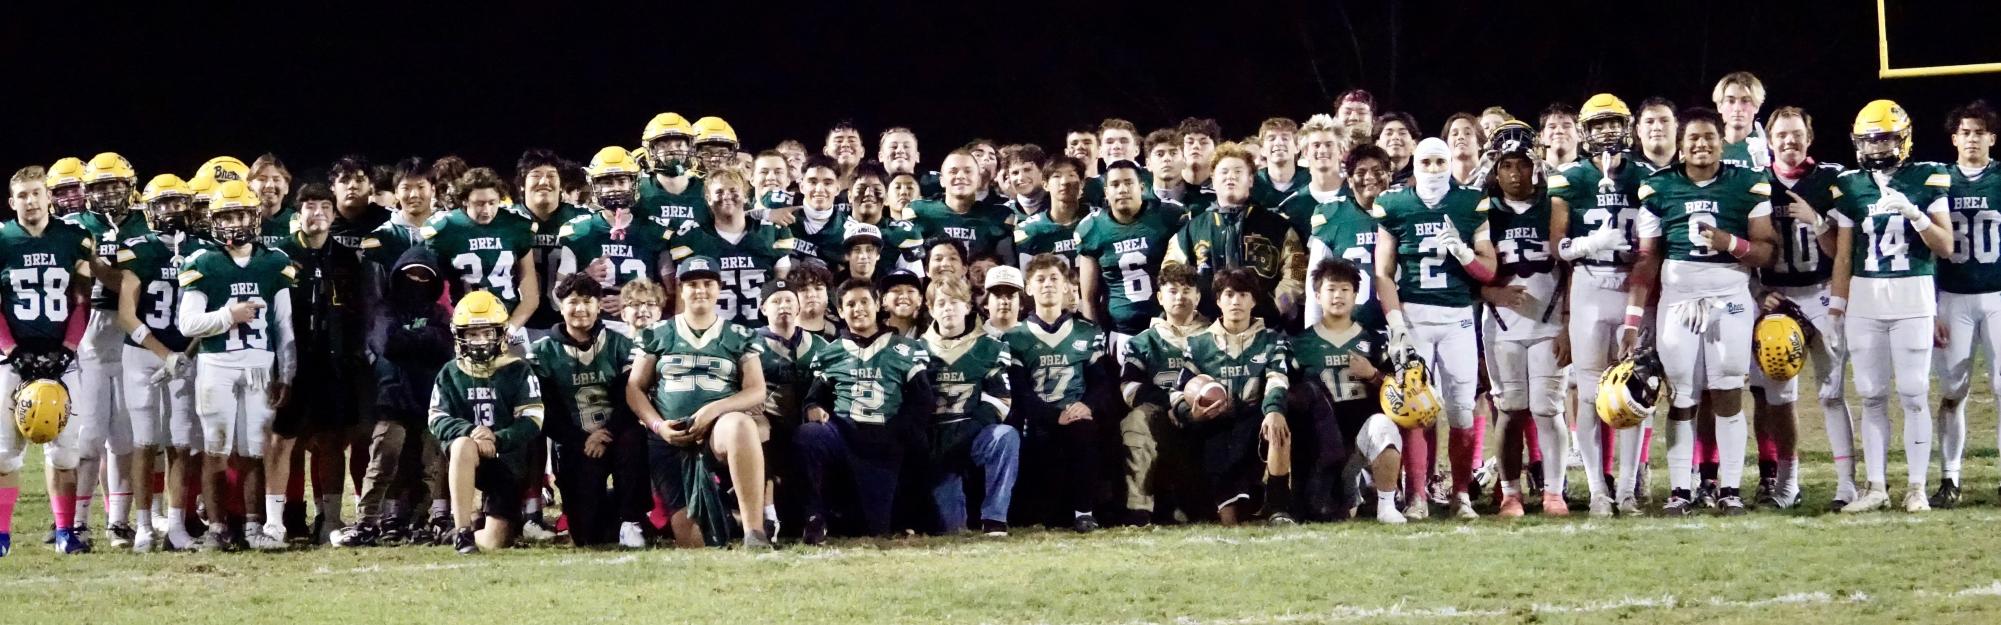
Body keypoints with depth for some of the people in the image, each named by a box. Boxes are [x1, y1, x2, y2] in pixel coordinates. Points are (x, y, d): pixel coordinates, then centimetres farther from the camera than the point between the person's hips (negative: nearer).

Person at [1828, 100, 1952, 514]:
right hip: (1864, 298, 3)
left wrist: (1914, 213, -17)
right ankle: (1876, 488, 8)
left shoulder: (1927, 181, 0)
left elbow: (1945, 247, -4)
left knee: (1913, 394, -4)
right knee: (1872, 396, 5)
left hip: (1912, 296, -3)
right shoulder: (1850, 186, 8)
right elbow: (1843, 255, 11)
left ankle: (1917, 488, 0)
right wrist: (1836, 307, 7)